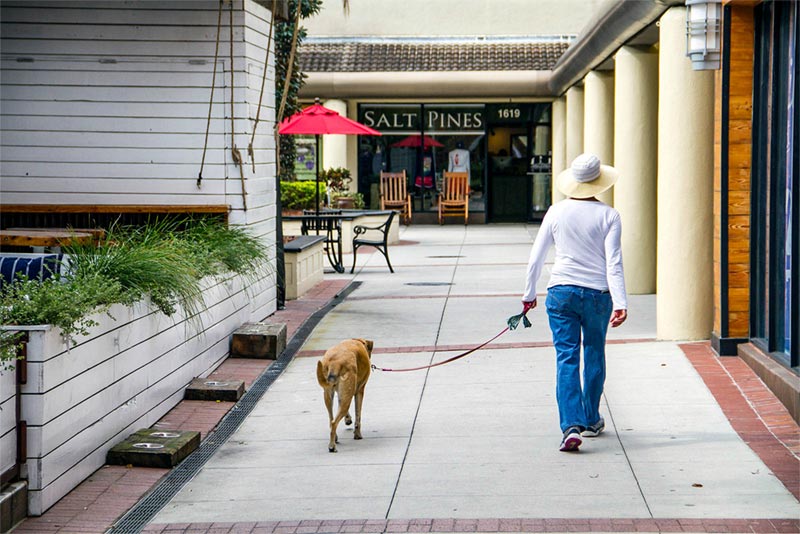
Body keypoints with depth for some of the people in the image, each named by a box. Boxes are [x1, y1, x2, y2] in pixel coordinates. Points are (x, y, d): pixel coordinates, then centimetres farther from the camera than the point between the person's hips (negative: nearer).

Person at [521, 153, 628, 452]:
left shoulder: (557, 212, 0)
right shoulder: (609, 216, -5)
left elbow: (536, 257, 5)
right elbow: (614, 262, -12)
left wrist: (529, 294, 17)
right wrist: (620, 302, -15)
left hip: (561, 292, 0)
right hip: (597, 294, 0)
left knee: (567, 359, -1)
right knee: (595, 356, 17)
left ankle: (571, 426, -16)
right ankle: (591, 421, 29)